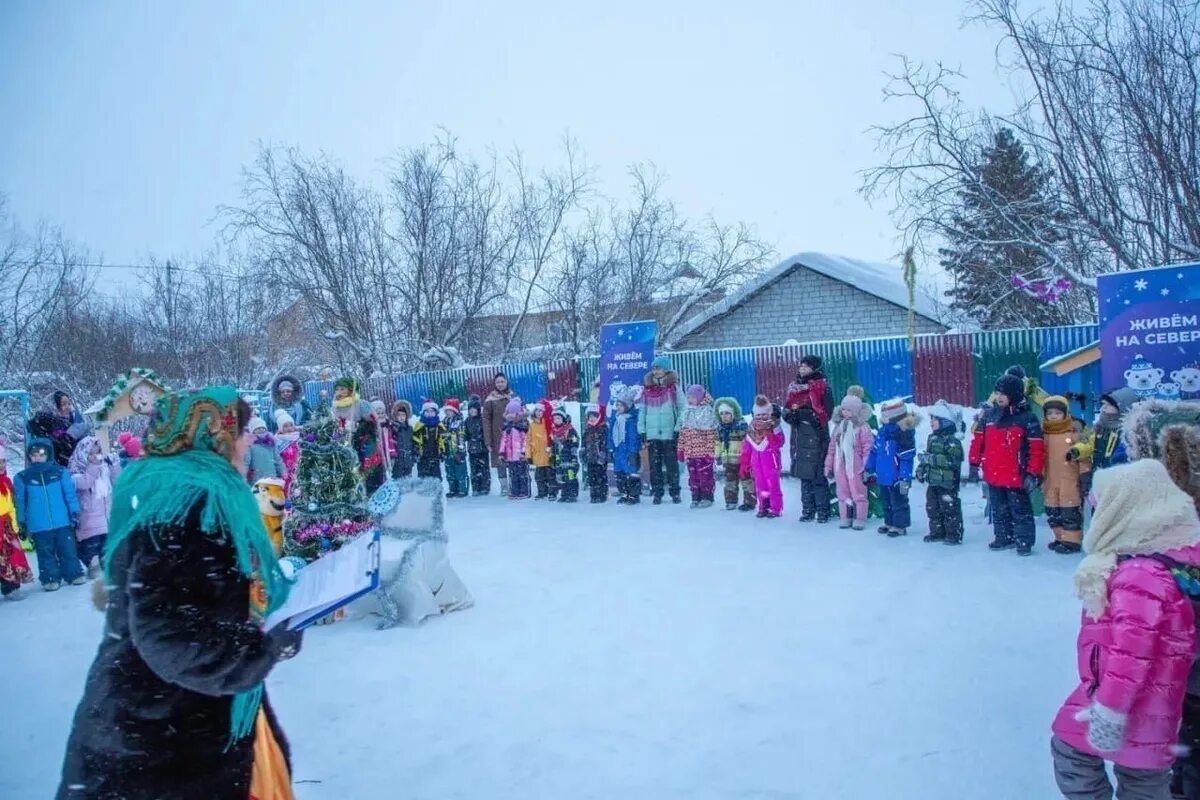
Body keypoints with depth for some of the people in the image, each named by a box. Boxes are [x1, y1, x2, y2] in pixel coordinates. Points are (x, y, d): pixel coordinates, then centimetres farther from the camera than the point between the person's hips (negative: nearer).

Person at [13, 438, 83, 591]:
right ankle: (51, 579, 20)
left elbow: (70, 493, 2)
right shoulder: (22, 478, -1)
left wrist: (74, 513, -1)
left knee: (69, 550, 7)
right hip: (39, 526, 0)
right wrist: (22, 523, 5)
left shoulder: (60, 472, -1)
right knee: (46, 554, 10)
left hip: (63, 522, 0)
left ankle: (74, 575, 18)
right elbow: (20, 502, 4)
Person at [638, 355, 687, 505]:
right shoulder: (647, 389, 8)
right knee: (654, 464, 5)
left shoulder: (673, 387, 1)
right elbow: (641, 411, 10)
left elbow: (683, 408, -1)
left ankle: (675, 492, 10)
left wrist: (678, 428, -7)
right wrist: (642, 431, 4)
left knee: (671, 463, 1)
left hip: (669, 434, -3)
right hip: (652, 434, 3)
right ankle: (657, 493, 12)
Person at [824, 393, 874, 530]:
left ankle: (860, 519, 12)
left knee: (858, 493, 3)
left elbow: (868, 448, -12)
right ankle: (845, 518, 21)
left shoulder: (862, 427, -10)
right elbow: (832, 447, 13)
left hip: (855, 467, -6)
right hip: (839, 466, 6)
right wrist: (828, 465, 12)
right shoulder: (838, 426, 10)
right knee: (843, 493, 11)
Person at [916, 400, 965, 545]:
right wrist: (921, 468, 10)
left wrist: (931, 458, -26)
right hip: (933, 481, 9)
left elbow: (953, 460, -25)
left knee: (950, 508, -2)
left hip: (948, 482, -8)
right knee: (932, 508, 13)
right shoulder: (932, 438, 12)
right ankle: (937, 532, 24)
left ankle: (954, 534, 7)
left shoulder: (952, 440, -15)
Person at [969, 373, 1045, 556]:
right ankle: (1004, 538, 28)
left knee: (1020, 510, 4)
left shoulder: (1027, 418, -8)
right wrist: (974, 464, 10)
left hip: (1016, 476, -6)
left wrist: (1033, 473, -13)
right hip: (993, 476, 6)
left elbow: (1037, 448, -10)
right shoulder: (989, 416, 7)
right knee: (999, 510, 16)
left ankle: (1024, 541, 12)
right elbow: (978, 440, 12)